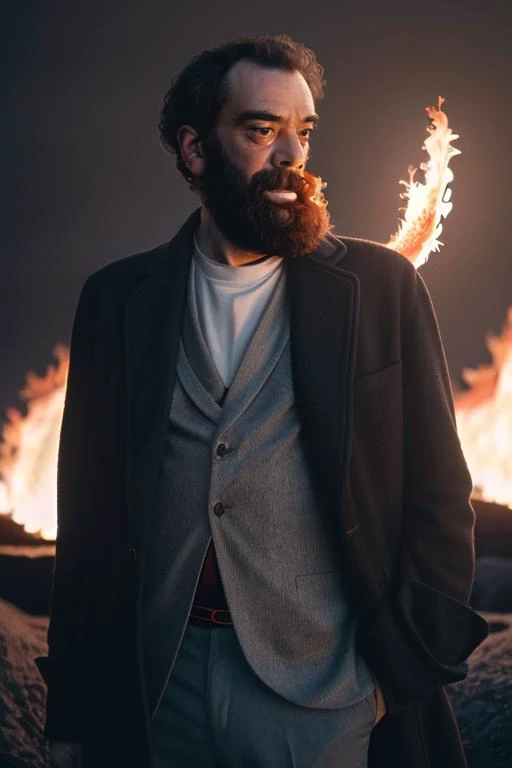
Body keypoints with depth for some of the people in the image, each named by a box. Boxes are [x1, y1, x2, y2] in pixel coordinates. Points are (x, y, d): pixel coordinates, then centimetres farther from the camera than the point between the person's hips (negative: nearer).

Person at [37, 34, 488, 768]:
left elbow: (438, 498, 1)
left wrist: (404, 670, -5)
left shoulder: (383, 287, -1)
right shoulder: (117, 298, 4)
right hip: (153, 694, 2)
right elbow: (90, 511, 5)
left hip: (323, 696, -1)